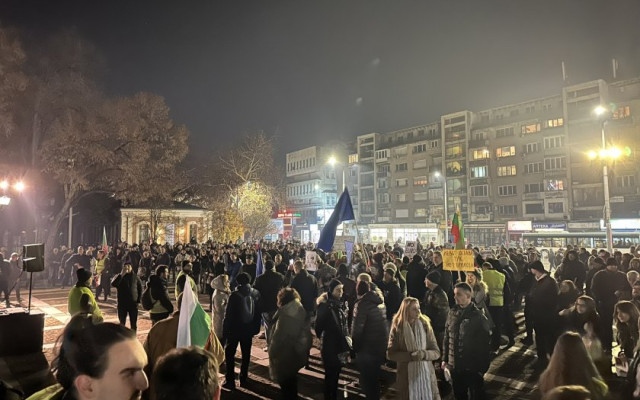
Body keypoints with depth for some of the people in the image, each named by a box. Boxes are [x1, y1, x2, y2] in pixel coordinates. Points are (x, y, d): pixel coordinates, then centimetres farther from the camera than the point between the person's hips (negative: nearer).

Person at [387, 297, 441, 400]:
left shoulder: (425, 326, 0)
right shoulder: (397, 328, -5)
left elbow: (436, 352, 0)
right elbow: (390, 354, -7)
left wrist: (424, 354, -20)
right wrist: (410, 356, -20)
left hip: (427, 374, 1)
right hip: (407, 376, -1)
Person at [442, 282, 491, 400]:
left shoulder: (479, 317, -12)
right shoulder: (452, 313, 1)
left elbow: (485, 345, -10)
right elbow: (447, 338, 7)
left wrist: (482, 368, -10)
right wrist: (444, 359, 7)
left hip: (473, 368, -4)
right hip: (454, 366, 5)